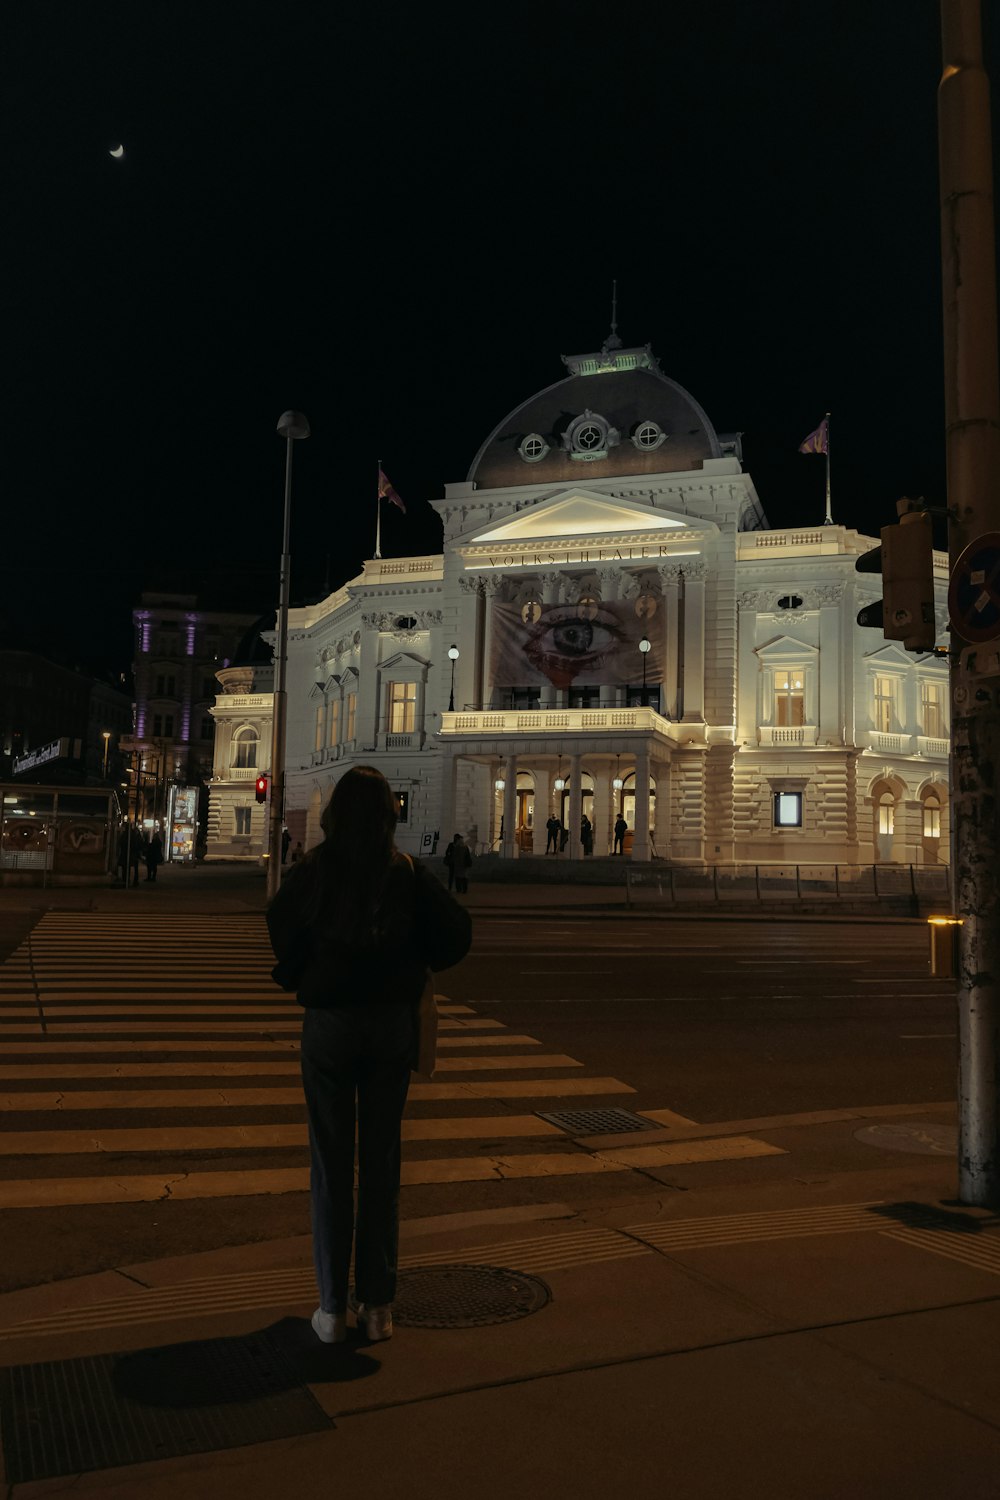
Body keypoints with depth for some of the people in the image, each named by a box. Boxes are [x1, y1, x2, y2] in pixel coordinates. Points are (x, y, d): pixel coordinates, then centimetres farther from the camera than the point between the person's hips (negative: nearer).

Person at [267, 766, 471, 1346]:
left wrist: (305, 978, 8)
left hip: (329, 1020, -1)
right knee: (382, 1161, 12)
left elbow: (280, 933, -8)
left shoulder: (313, 870, -8)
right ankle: (378, 1305, 20)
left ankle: (334, 1308, 16)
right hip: (394, 1020, 2)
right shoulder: (409, 871, -4)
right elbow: (457, 934, -5)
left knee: (331, 1163, 9)